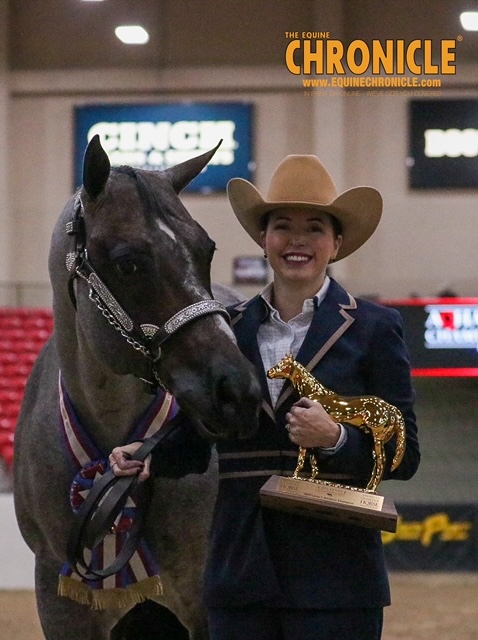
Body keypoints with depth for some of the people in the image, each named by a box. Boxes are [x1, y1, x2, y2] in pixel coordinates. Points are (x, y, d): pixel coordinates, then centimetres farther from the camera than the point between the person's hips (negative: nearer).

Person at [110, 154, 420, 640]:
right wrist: (148, 456, -5)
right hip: (241, 572, 3)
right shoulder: (227, 329, 11)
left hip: (334, 577, -3)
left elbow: (404, 456, -2)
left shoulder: (373, 329, 0)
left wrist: (336, 439, -19)